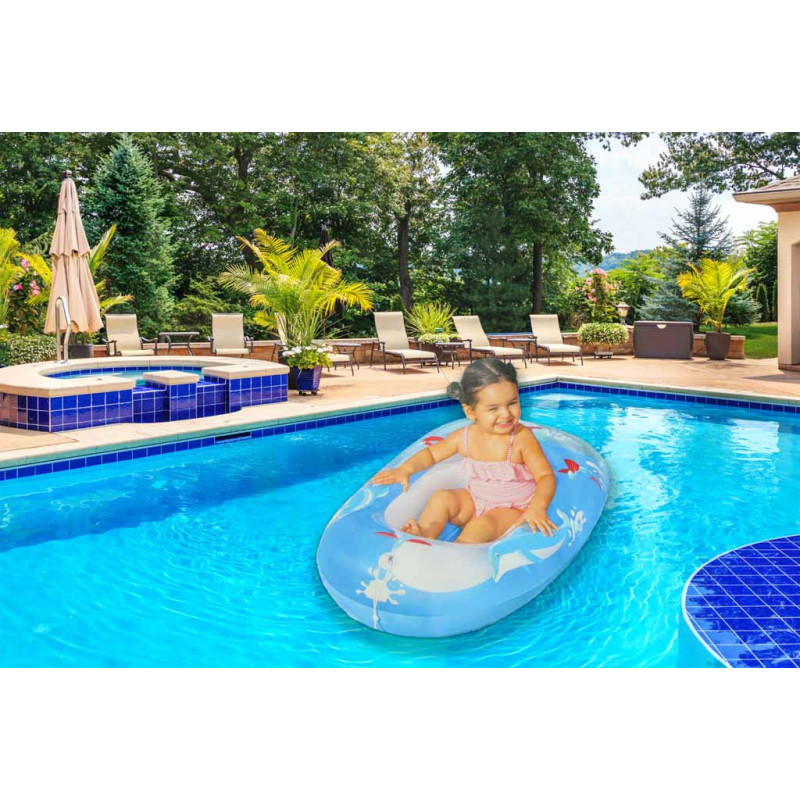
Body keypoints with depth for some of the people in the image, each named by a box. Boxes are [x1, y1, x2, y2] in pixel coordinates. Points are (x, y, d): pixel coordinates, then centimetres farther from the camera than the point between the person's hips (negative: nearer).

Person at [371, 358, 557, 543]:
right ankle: (424, 536, -32)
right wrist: (406, 469, -8)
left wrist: (538, 507, -41)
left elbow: (546, 476, -21)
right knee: (442, 498, -14)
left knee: (483, 525, -33)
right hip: (475, 502, 6)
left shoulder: (522, 438, -18)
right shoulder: (464, 437, -6)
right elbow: (431, 453, 10)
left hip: (512, 509, -5)